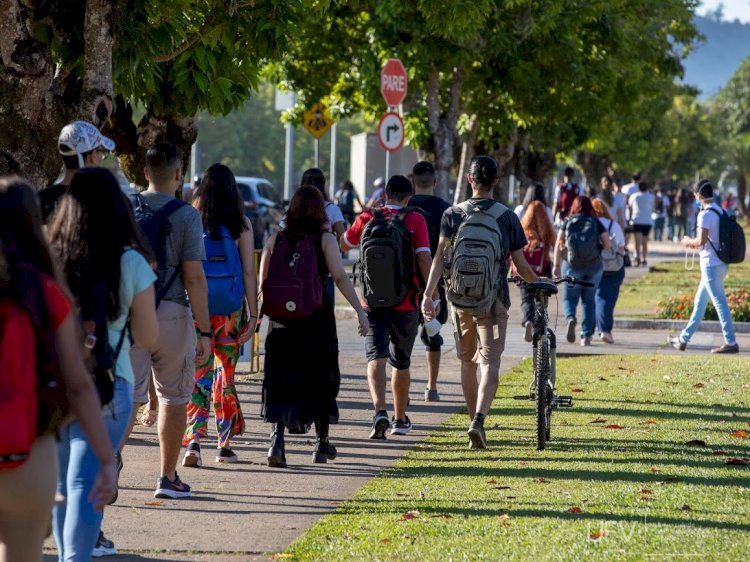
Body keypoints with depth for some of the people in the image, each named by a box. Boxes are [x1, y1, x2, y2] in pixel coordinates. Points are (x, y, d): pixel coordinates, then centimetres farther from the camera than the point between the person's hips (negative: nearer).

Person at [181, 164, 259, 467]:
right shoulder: (241, 224, -1)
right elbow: (249, 272, -1)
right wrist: (252, 314, 4)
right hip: (230, 310, 1)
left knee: (197, 374, 0)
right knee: (226, 374, 14)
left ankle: (193, 441, -15)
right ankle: (224, 444, 20)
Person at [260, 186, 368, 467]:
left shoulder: (275, 240, 4)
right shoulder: (325, 239, -3)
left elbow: (263, 283, 5)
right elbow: (340, 276, -11)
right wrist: (359, 310, -11)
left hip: (282, 317, 1)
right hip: (317, 317, -1)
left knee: (281, 379, 1)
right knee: (320, 377, 13)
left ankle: (278, 435, -21)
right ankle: (322, 443, 24)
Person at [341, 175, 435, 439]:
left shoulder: (367, 218, 1)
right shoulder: (414, 219, -6)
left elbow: (344, 246, 19)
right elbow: (424, 258, -13)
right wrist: (433, 295, -7)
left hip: (372, 303, 0)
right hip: (405, 305, 0)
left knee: (376, 357, -5)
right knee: (401, 362, 15)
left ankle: (380, 410, -28)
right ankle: (400, 419, 27)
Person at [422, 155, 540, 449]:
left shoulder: (452, 215, 1)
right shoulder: (507, 217, -1)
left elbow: (440, 257, -8)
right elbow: (521, 265, 2)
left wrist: (427, 295, -12)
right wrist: (539, 283, 21)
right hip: (493, 300, -2)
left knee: (467, 361, 16)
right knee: (490, 362, -6)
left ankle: (475, 422, 25)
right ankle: (479, 420, -27)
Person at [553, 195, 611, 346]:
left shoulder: (568, 222, 2)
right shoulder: (596, 223, 2)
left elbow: (558, 244, -6)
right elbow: (607, 244, -2)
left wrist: (556, 265, -5)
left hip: (572, 266, -1)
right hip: (594, 266, 1)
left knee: (569, 298, 9)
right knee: (589, 300, 12)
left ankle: (570, 318, -23)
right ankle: (586, 335, 8)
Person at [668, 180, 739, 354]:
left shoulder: (705, 214, -16)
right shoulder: (720, 211, 12)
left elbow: (701, 241, -22)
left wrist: (689, 241, -2)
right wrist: (695, 244, 19)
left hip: (711, 265, -10)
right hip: (719, 264, 10)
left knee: (720, 302, -7)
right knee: (699, 302, 15)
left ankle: (731, 343, -7)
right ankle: (684, 339, 23)